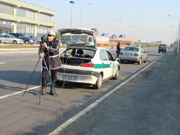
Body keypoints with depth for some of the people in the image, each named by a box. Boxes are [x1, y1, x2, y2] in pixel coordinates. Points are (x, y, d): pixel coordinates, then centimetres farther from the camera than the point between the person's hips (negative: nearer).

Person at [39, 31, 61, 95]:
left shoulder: (56, 43, -8)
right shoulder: (44, 42, -4)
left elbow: (56, 50, -25)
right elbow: (41, 48, -19)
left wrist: (47, 47, -33)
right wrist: (41, 53, -41)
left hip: (54, 62, -1)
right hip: (46, 61, 1)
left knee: (53, 76, 6)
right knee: (43, 75, -7)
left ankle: (52, 89, 22)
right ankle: (43, 89, 10)